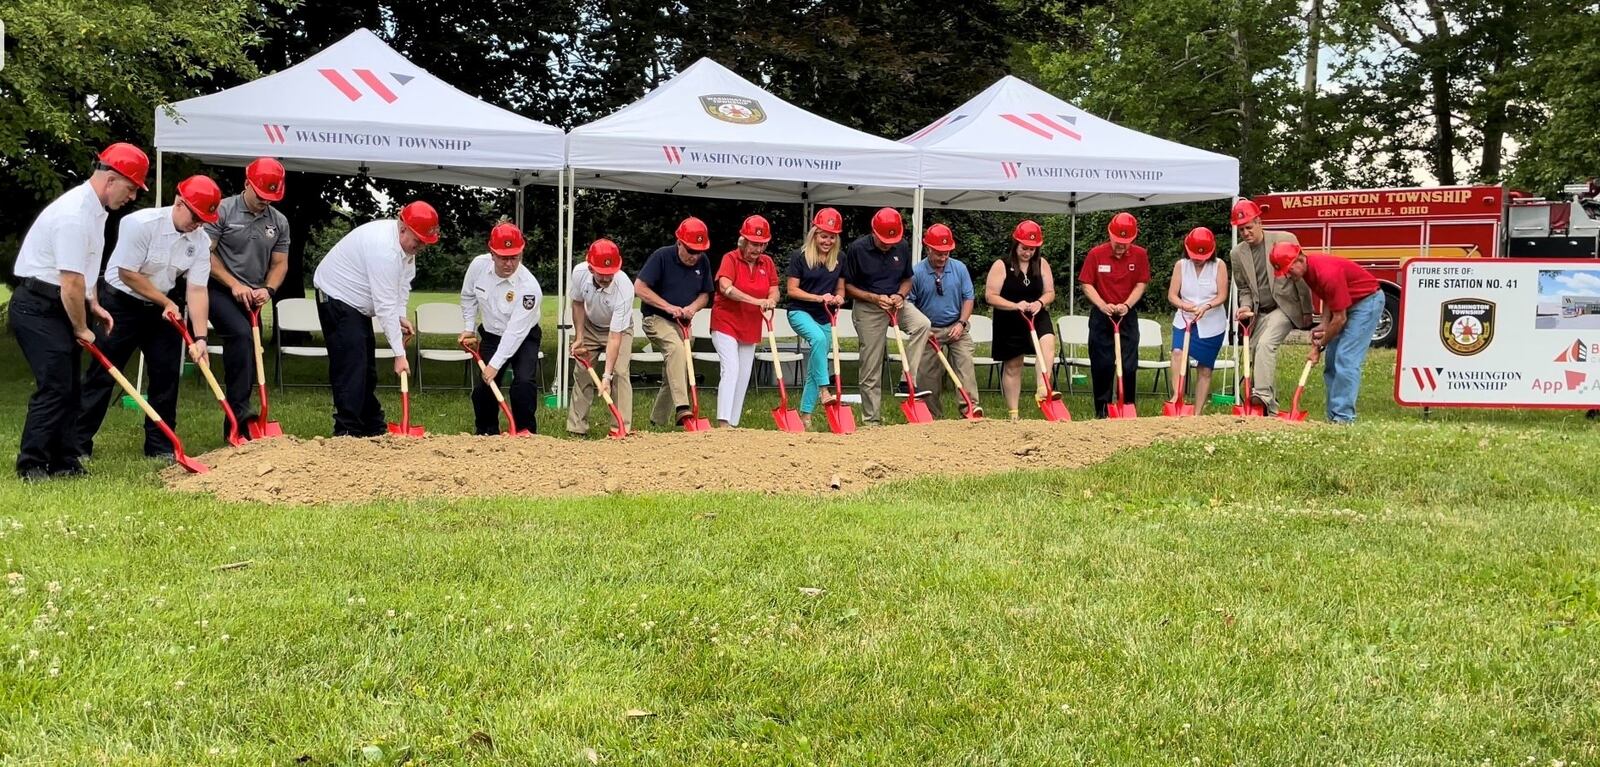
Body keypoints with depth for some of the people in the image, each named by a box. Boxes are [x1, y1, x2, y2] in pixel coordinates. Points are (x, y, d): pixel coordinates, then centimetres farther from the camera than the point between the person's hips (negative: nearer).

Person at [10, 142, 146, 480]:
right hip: (38, 308, -10)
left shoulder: (95, 209, 9)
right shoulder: (75, 215, -23)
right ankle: (31, 465, -7)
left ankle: (63, 462, 15)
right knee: (55, 386, -14)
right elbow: (71, 284, -24)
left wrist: (93, 306, 14)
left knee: (70, 387, 10)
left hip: (57, 308, 10)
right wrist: (81, 329, -12)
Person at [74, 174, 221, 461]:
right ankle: (78, 444, 3)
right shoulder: (141, 223, -23)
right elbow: (127, 274, -21)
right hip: (121, 301, -5)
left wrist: (200, 337, -19)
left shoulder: (201, 241, -8)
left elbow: (197, 290, -11)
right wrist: (167, 302, -15)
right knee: (103, 373, -4)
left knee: (167, 373, 3)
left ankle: (160, 446, 13)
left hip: (161, 309, 6)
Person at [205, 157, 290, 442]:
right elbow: (206, 254, -10)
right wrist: (234, 285, -16)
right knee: (241, 336, -28)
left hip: (251, 298, 6)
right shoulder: (223, 211, -8)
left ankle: (233, 427, 10)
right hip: (220, 290, -5)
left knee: (247, 348, 4)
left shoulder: (279, 221, 6)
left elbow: (279, 264, 10)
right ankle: (238, 408, -29)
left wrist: (268, 289, -9)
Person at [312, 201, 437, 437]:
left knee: (366, 368, 14)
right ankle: (347, 432, -18)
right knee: (350, 367, -17)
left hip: (356, 302, 10)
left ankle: (373, 428, 22)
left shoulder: (407, 242, -3)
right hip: (337, 298, -10)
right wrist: (399, 354, -31)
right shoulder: (384, 248, -33)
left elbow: (403, 283, 8)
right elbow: (385, 306, -33)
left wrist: (402, 316, -10)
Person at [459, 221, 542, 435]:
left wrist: (495, 365, -33)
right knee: (482, 387, 1)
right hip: (491, 335, 4)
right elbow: (469, 297, 5)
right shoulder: (478, 265, -18)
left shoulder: (529, 286, -33)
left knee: (524, 383, -23)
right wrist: (468, 328, 2)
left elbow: (516, 331, -32)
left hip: (523, 339, -4)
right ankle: (485, 434, 23)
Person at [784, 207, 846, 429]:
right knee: (818, 338, -36)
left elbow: (840, 288, 17)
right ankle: (823, 390, -33)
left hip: (825, 317, 5)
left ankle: (805, 415, 13)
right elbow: (792, 290, -8)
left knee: (814, 368, 6)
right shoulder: (799, 257, -6)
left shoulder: (839, 260, 7)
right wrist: (820, 298, -18)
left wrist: (838, 298, -7)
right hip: (800, 312, -5)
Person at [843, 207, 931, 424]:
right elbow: (848, 287, -6)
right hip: (867, 308, -3)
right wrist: (875, 298, -18)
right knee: (871, 370, 0)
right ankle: (872, 420, 11)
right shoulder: (857, 249, -13)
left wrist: (900, 295, -10)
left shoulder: (902, 247, -2)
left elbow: (907, 279, 11)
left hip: (895, 303, 3)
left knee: (922, 324, -27)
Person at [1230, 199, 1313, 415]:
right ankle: (1270, 410, 11)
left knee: (1266, 343, -27)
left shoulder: (1285, 240, -7)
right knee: (1256, 352, 2)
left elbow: (1301, 276, -4)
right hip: (1259, 313, 5)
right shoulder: (1237, 254, 5)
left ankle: (1263, 395, -34)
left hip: (1285, 307, -5)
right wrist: (1246, 307, -7)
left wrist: (1307, 311, -4)